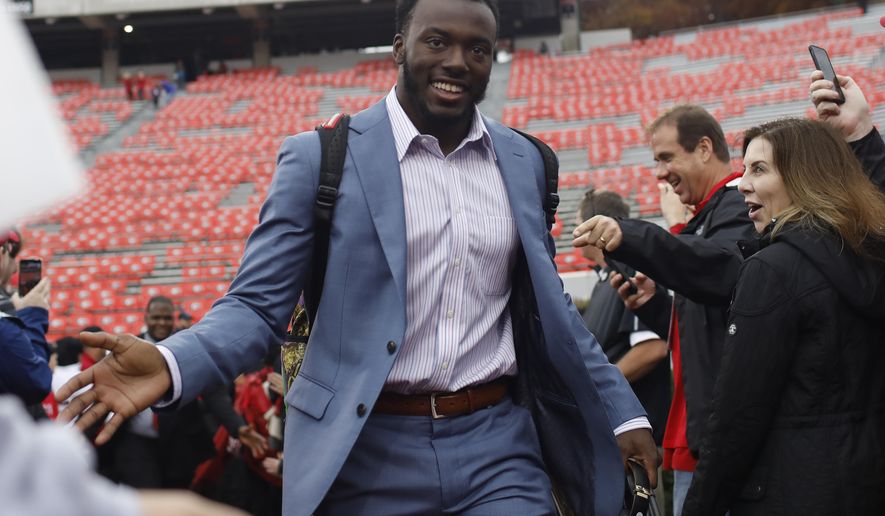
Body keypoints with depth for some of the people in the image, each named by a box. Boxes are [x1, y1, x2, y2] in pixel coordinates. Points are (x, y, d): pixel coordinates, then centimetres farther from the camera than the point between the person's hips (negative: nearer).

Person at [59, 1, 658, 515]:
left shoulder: (525, 163, 9)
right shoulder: (322, 158, -3)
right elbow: (259, 303, -4)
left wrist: (622, 411, 15)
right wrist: (170, 364, -23)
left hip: (496, 448, 3)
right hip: (366, 452, -2)